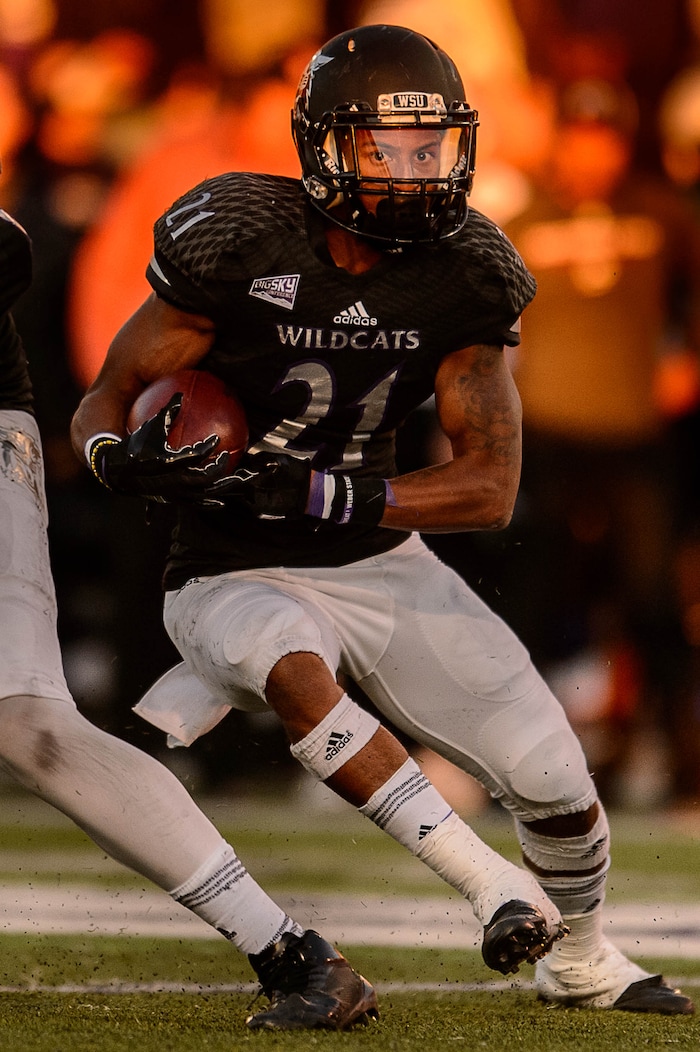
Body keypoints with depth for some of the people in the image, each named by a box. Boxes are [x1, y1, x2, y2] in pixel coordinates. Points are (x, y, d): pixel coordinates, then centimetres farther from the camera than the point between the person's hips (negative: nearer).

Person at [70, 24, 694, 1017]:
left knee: (553, 780, -2)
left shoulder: (461, 275, -9)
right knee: (294, 667, -39)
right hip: (237, 576, -3)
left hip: (380, 562, 3)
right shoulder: (238, 246, -19)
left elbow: (491, 486, -13)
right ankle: (488, 881, -34)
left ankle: (580, 961, 28)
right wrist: (126, 456, -36)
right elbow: (103, 402, -10)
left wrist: (323, 493, -27)